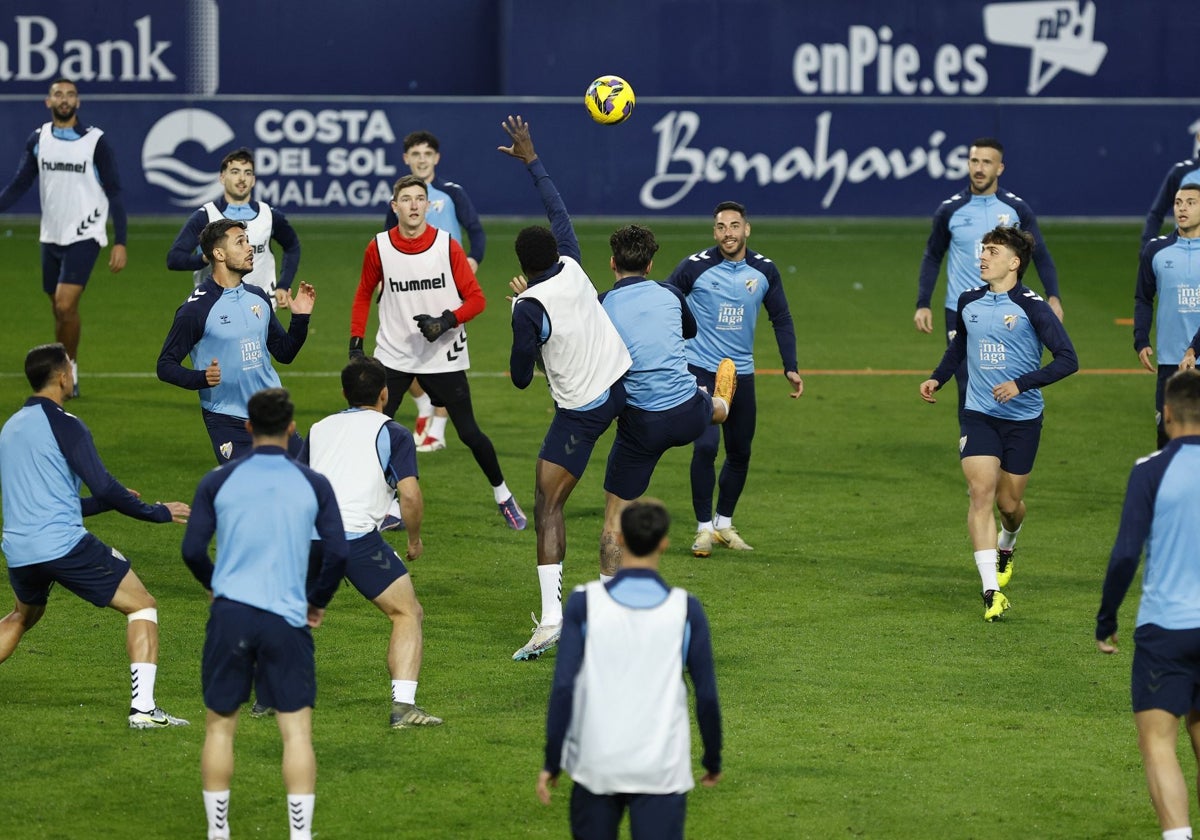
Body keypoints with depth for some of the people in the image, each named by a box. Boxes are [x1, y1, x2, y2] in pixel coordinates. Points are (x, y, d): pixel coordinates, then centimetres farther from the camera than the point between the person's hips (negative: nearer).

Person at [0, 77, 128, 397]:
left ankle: (69, 369, 0)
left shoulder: (96, 141, -7)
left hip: (84, 236, -4)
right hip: (51, 237, 4)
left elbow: (114, 193, -4)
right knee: (59, 309, 10)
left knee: (65, 306, -17)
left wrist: (120, 242, -8)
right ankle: (64, 373, 23)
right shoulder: (38, 140, 4)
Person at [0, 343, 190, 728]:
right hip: (64, 545, -8)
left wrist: (108, 501, 32)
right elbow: (103, 487, -15)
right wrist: (158, 512, -3)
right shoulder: (63, 424, -8)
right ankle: (143, 707, -11)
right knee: (142, 606, 1)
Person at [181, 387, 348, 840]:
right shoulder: (313, 484, 2)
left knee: (220, 726, 12)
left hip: (230, 615, 1)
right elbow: (338, 553, 0)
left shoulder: (217, 481, 1)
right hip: (288, 618, 0)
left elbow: (193, 551, 1)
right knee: (297, 730, 3)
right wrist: (318, 601, 17)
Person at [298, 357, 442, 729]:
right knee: (408, 614, 6)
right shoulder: (393, 433, 8)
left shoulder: (319, 430, 23)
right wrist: (414, 538, 13)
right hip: (358, 535, -5)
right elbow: (410, 494, -4)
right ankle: (403, 705, -9)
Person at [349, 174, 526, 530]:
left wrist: (446, 321, -20)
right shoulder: (379, 248, -3)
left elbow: (476, 299, -4)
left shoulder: (448, 246, -7)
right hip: (393, 356, 1)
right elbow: (364, 295, 12)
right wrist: (356, 341, 4)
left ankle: (502, 495, 25)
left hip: (443, 357, -1)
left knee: (468, 432, 3)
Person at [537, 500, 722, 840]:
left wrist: (551, 762, 0)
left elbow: (563, 686, -7)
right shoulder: (685, 608, -2)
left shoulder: (585, 603, -4)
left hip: (596, 765, 1)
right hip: (662, 771, -1)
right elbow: (706, 694, 2)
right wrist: (713, 760, 16)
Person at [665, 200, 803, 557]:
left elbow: (781, 319, 11)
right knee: (706, 446, -16)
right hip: (700, 369, -4)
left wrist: (791, 367, 6)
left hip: (742, 373, 4)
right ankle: (704, 528, -3)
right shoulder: (695, 267, -11)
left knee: (740, 453, 9)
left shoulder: (764, 270, 0)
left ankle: (724, 524, 27)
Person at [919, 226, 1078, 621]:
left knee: (1009, 502, 7)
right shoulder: (969, 303, 4)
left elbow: (1067, 359, -16)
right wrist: (937, 378, 11)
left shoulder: (1032, 307, -12)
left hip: (1023, 418, -3)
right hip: (978, 414, 3)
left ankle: (1007, 546, 46)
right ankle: (991, 591, -18)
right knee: (981, 491, -14)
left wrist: (1021, 384, -25)